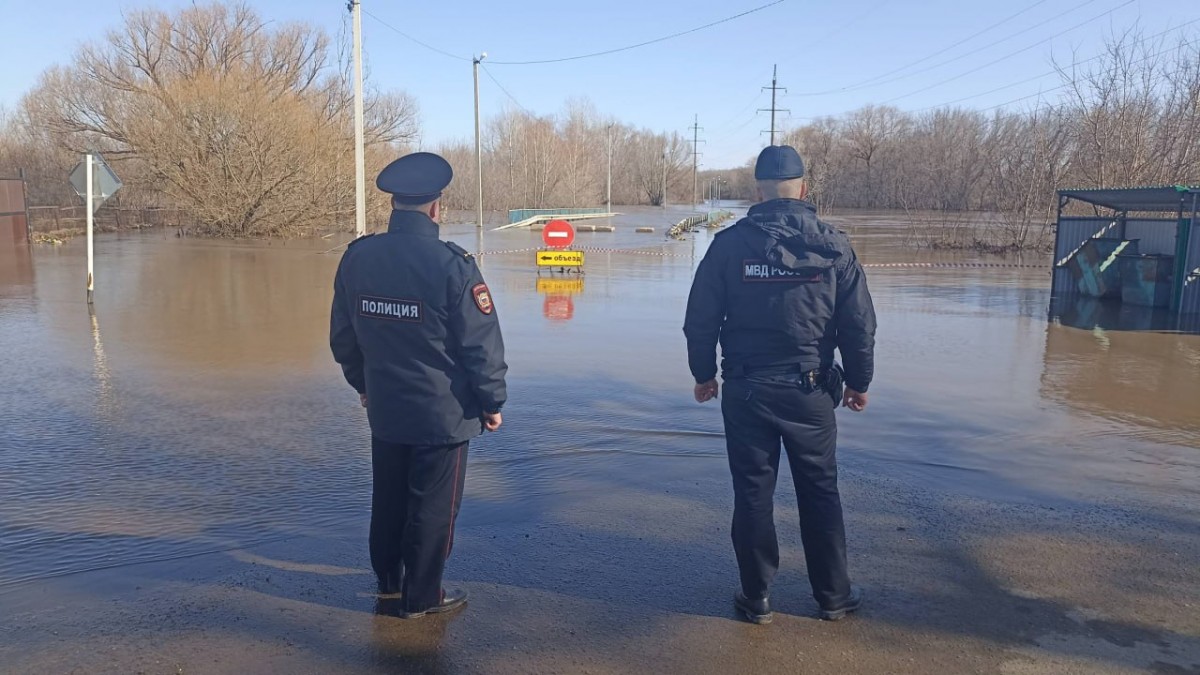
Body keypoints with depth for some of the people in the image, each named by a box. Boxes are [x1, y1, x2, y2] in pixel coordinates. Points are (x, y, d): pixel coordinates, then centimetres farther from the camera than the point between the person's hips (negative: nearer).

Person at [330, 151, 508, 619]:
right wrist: (492, 403, -3)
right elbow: (482, 344, -16)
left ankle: (388, 577, 41)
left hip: (384, 409, 6)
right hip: (444, 413, -5)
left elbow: (343, 336, 7)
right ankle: (421, 598, 22)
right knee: (433, 508, 9)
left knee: (388, 497, 22)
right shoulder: (452, 265, -20)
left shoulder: (357, 257, -3)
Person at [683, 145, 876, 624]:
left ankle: (757, 598, 19)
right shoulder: (833, 246, -3)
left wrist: (704, 374, 11)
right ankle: (833, 595, 25)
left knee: (753, 494, 10)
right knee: (819, 493, 14)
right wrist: (859, 381, 12)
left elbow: (700, 319, -3)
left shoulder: (729, 243, -5)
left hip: (745, 391, 0)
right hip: (810, 391, 1)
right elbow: (859, 324, 0)